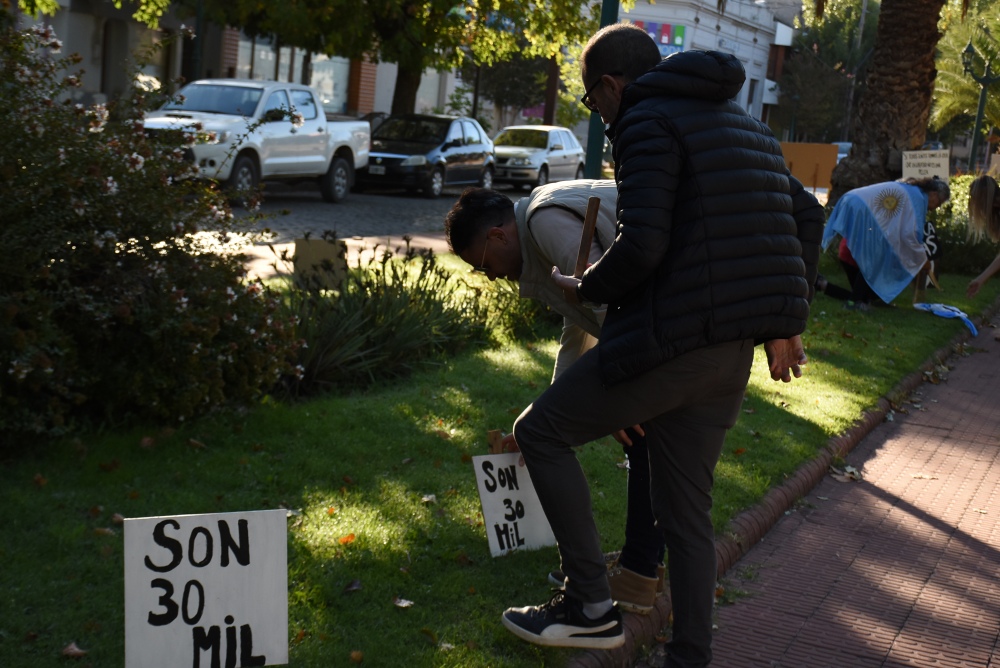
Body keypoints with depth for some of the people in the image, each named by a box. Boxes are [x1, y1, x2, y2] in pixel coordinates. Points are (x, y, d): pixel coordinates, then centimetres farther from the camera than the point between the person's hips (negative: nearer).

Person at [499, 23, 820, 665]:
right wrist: (783, 326, 27)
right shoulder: (748, 126, 19)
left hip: (669, 345, -9)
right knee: (687, 510, 15)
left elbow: (642, 246, -21)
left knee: (541, 430, 7)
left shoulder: (650, 123, -9)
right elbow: (801, 225, 22)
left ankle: (592, 606, 5)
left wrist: (586, 287, -2)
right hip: (732, 355, 9)